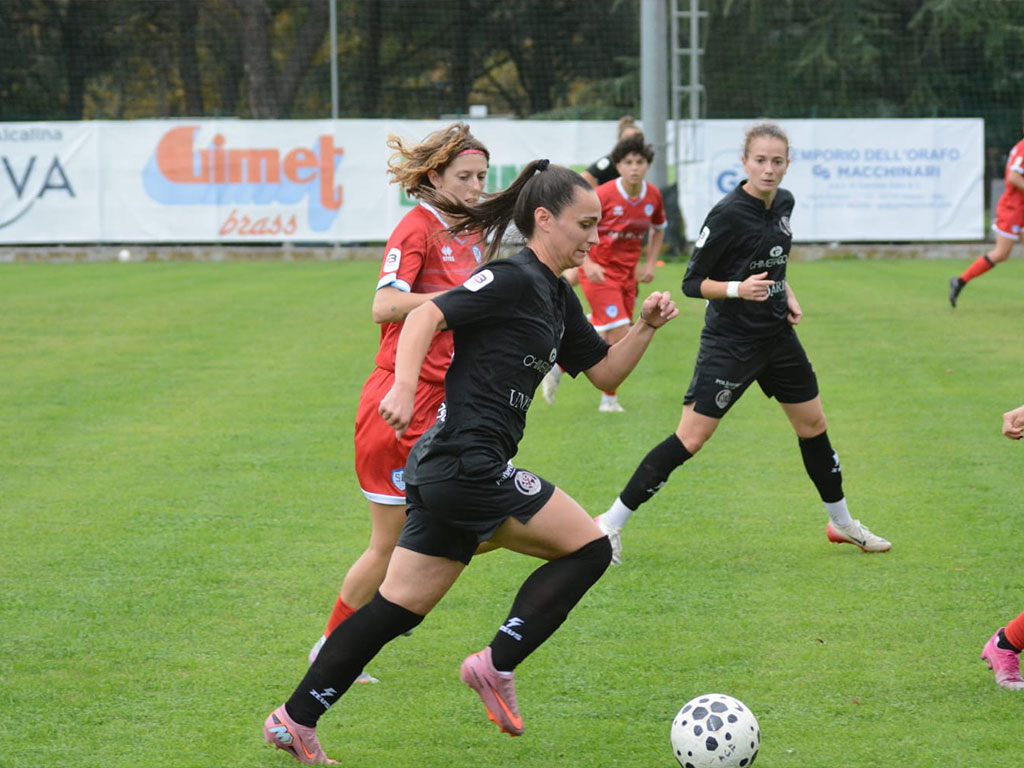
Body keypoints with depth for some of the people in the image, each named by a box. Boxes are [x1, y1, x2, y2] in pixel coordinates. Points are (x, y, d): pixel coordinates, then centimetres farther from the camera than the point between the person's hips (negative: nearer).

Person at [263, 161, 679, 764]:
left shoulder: (557, 298, 19)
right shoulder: (513, 279, -10)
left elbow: (605, 372, 25)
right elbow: (426, 316, -19)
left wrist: (646, 327, 9)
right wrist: (404, 386, -33)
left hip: (446, 468, 10)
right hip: (468, 462, -10)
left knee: (399, 608, 10)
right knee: (589, 547, -4)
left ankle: (295, 720, 12)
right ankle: (497, 666, -2)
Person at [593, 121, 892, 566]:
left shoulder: (784, 203, 4)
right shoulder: (728, 215, -19)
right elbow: (692, 283, -15)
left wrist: (787, 294, 9)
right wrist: (738, 288, -29)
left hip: (777, 336, 8)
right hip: (730, 341, -8)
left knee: (812, 425, 17)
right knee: (691, 437, -12)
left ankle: (842, 522, 37)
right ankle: (610, 524, -7)